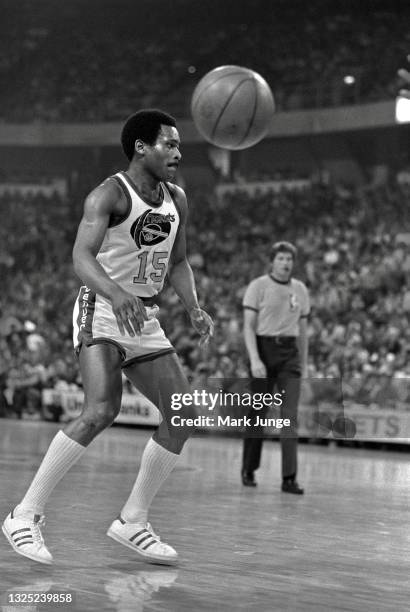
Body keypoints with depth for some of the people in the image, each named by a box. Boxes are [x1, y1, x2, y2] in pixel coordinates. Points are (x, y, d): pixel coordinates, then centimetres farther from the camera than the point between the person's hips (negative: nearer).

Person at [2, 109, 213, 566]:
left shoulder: (176, 201, 9)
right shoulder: (110, 195, -15)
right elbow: (82, 256, -29)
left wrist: (194, 309, 3)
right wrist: (116, 294, -48)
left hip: (145, 319, 8)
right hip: (102, 312, -8)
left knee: (183, 416, -1)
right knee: (101, 411, -27)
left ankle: (132, 522, 10)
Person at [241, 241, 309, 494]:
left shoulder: (300, 290, 9)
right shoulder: (258, 286, -4)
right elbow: (249, 326, -9)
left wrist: (304, 364, 15)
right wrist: (254, 359, -20)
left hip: (290, 354, 3)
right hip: (264, 350, -3)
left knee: (290, 414, -8)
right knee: (258, 413, 5)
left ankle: (289, 478, -10)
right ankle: (249, 470, 22)